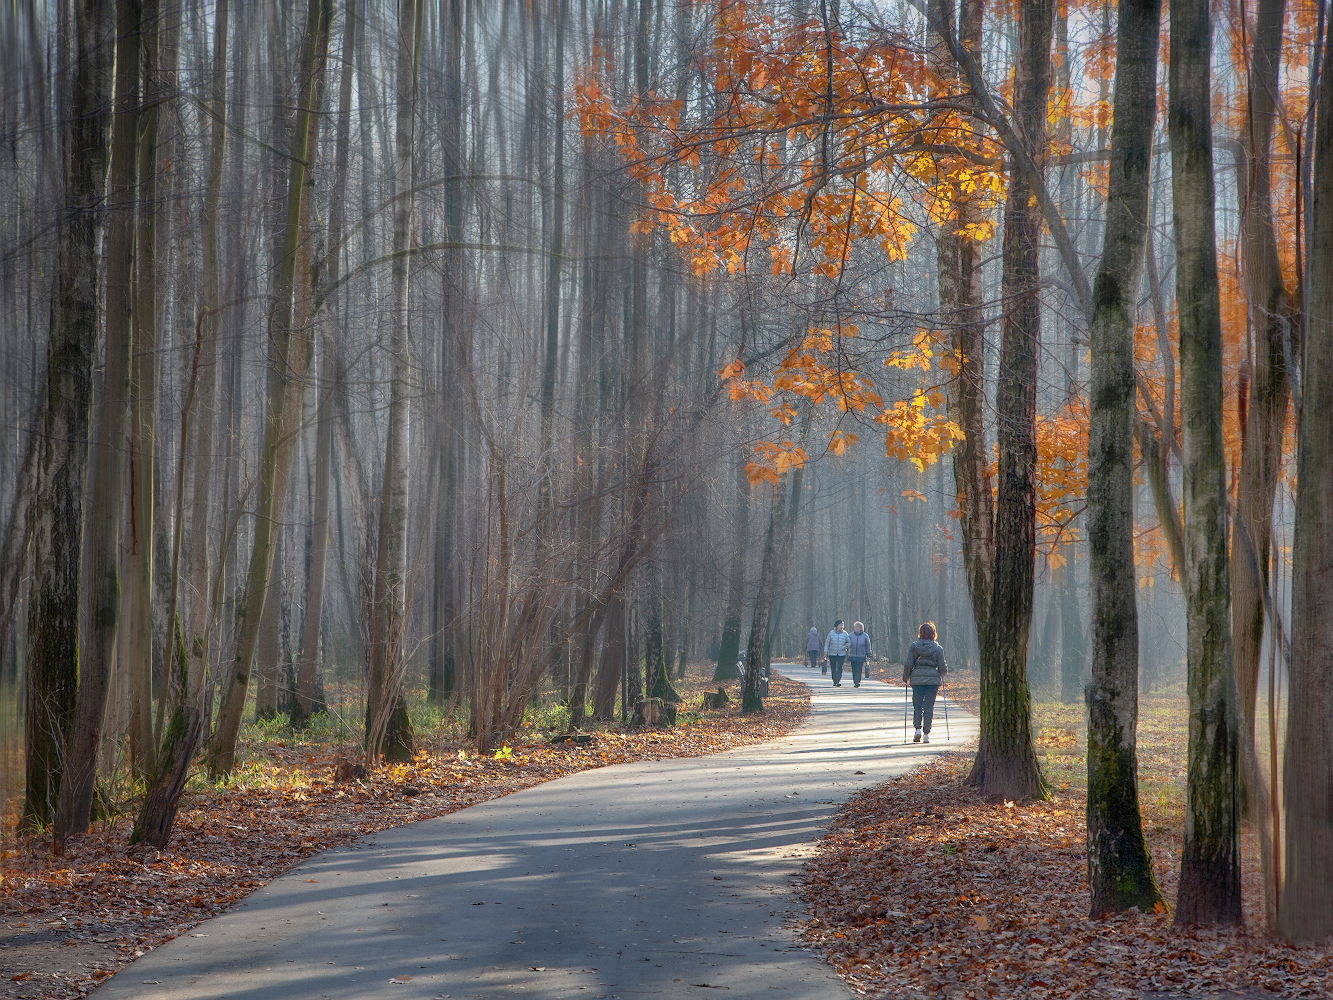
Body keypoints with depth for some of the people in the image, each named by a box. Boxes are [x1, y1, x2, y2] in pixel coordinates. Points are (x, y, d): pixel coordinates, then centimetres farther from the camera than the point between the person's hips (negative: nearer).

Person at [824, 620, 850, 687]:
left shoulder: (845, 634, 3)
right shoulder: (831, 633, 3)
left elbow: (849, 642, 12)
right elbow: (827, 642, 7)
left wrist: (847, 645, -11)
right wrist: (826, 651, 1)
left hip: (841, 654, -1)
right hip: (832, 654, 1)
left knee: (839, 668, -13)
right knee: (833, 668, 4)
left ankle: (838, 682, -17)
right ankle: (834, 682, 17)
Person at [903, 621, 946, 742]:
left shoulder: (914, 646, 1)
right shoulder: (938, 648, 0)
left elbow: (908, 664, -2)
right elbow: (942, 667, 1)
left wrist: (905, 678, 13)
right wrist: (942, 674, 23)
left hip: (917, 678, 0)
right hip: (933, 679, 0)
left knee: (917, 705, 10)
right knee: (929, 706, 4)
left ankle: (918, 729, -6)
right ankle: (926, 734, 2)